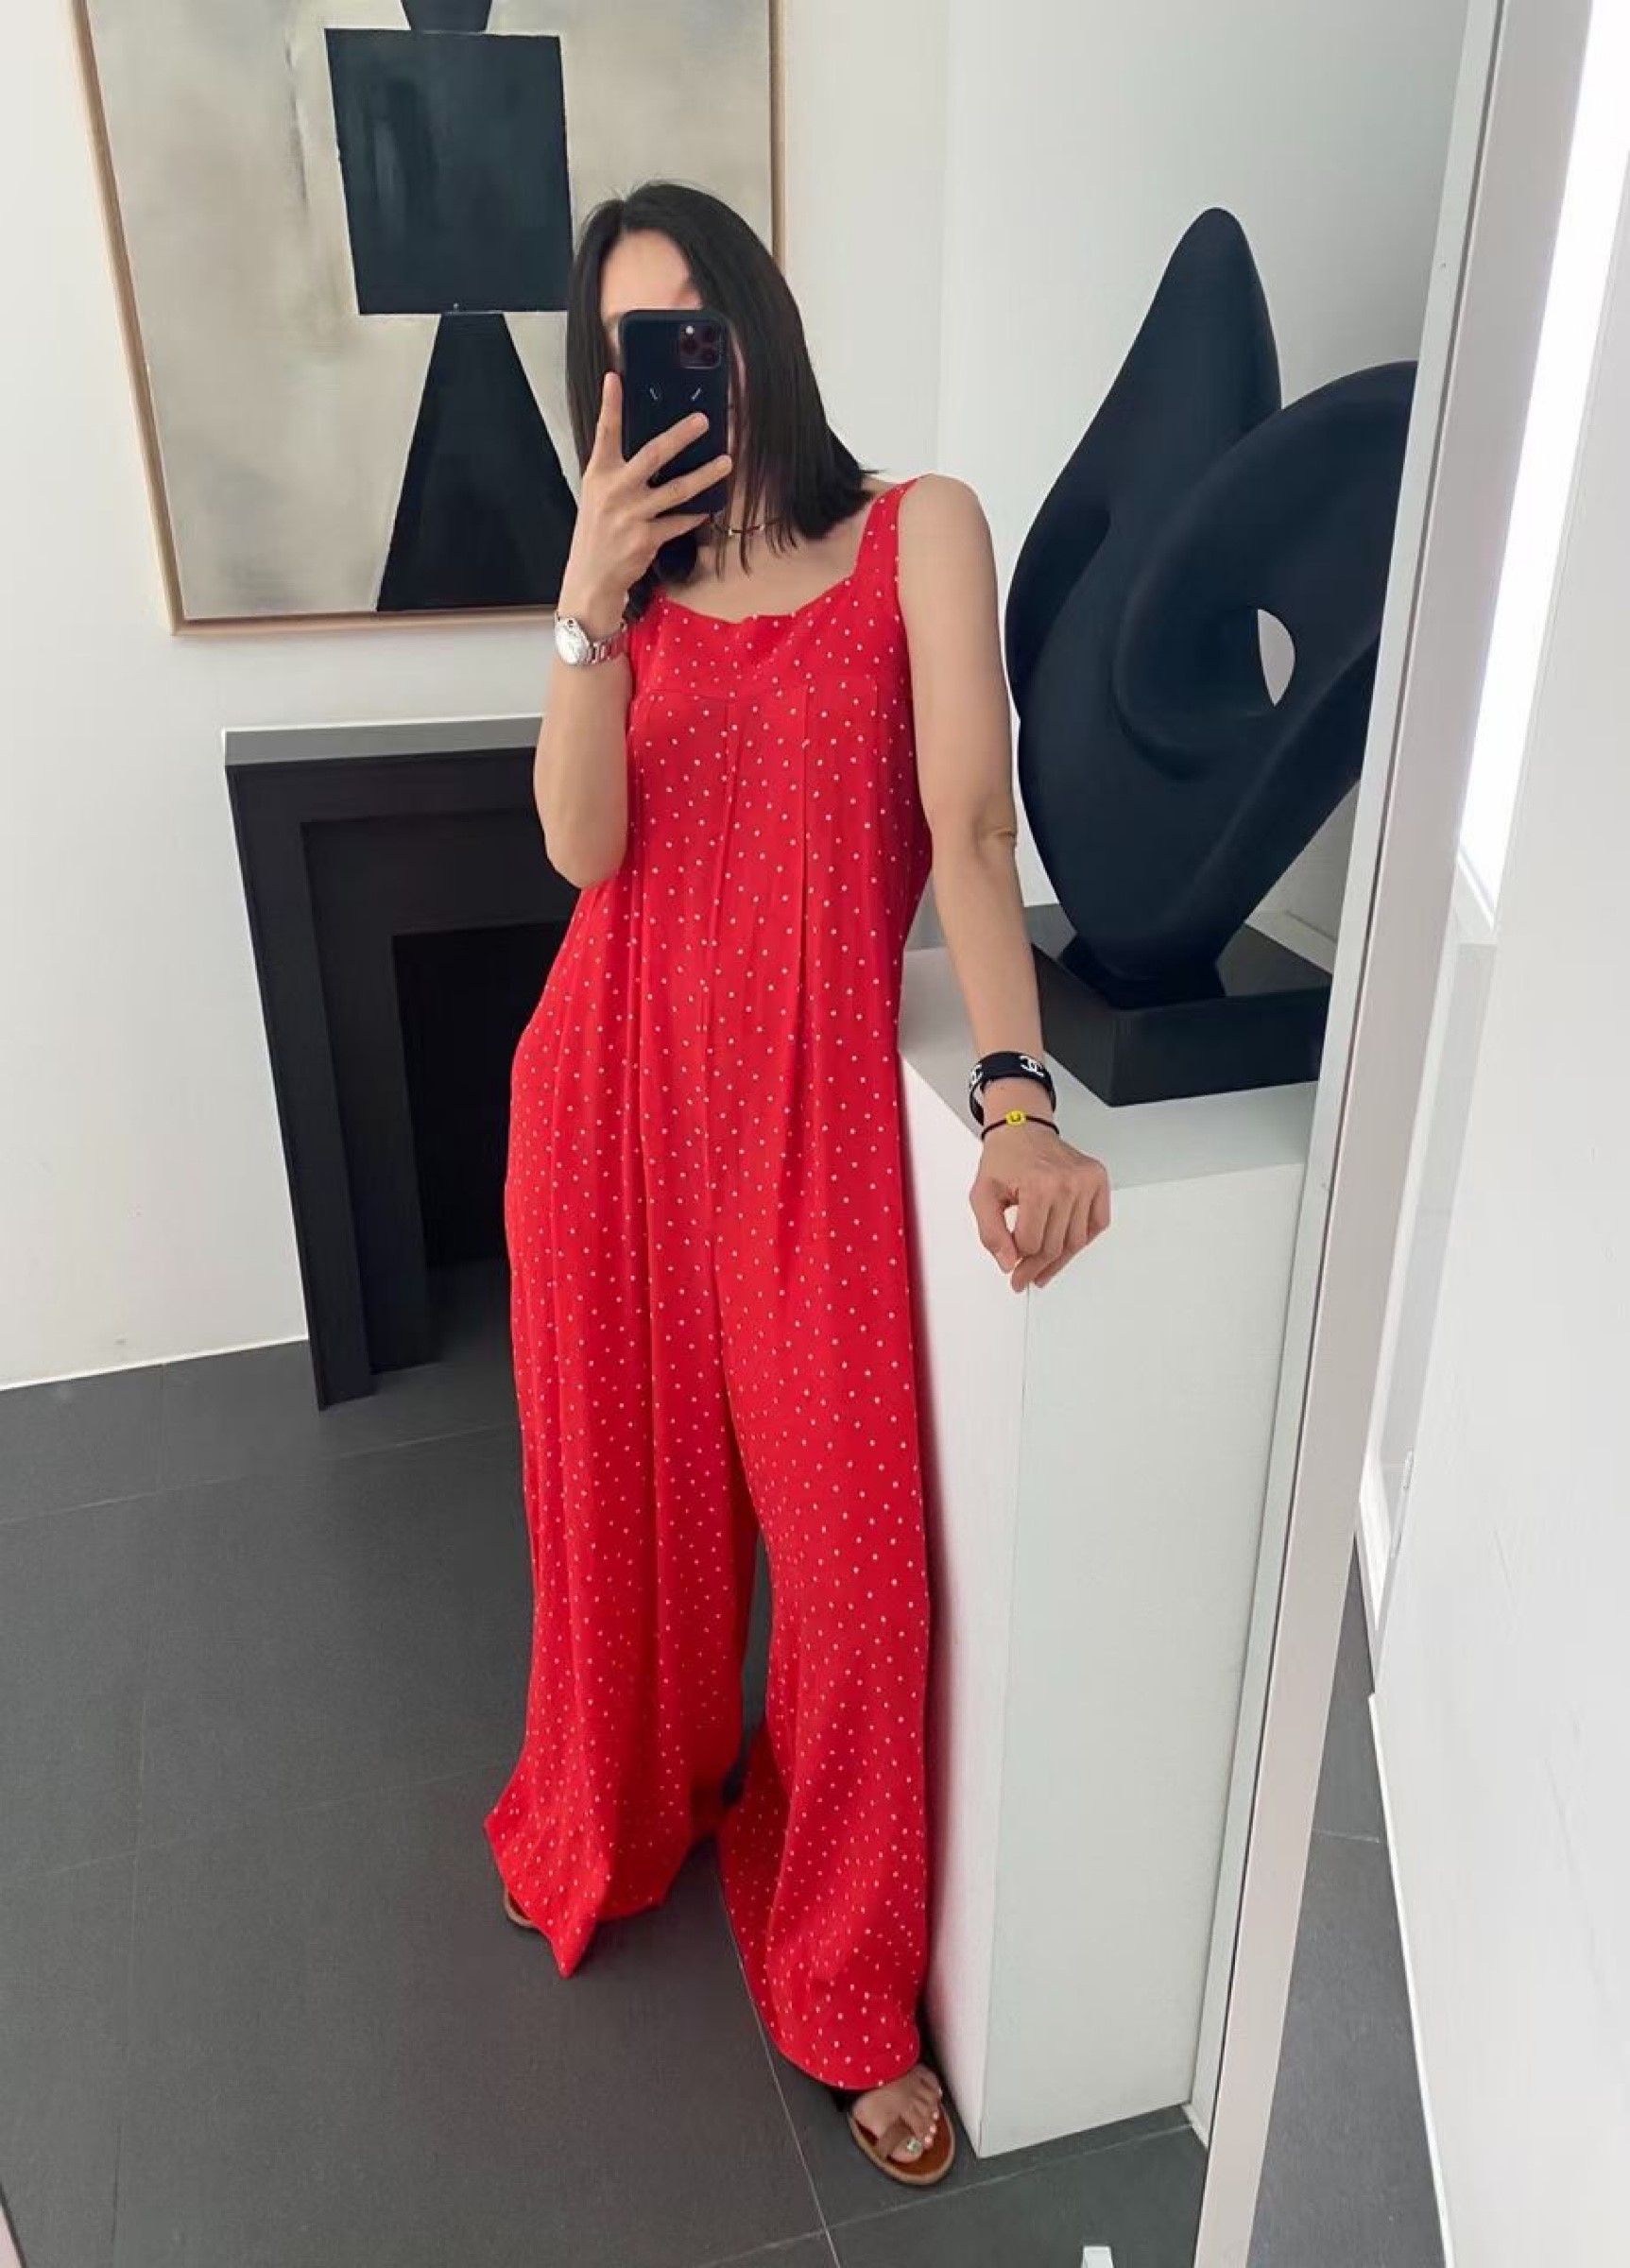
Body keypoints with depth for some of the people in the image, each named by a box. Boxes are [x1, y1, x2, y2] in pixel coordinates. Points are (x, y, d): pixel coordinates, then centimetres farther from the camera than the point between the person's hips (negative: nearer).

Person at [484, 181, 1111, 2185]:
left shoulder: (920, 533, 1)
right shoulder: (636, 576, 12)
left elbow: (970, 829, -10)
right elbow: (582, 848, -3)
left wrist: (1017, 1094, -21)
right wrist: (592, 599, -13)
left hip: (811, 1097, -3)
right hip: (615, 1083, 4)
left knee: (850, 1533, -2)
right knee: (629, 1488, 14)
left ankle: (854, 1994, 22)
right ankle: (631, 1817, 44)